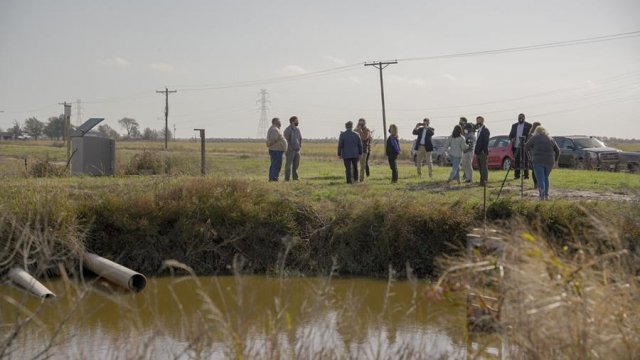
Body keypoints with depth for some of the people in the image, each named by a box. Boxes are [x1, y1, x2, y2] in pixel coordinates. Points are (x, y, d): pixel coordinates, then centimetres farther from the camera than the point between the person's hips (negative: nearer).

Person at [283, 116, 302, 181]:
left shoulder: (297, 129, 13)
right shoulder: (288, 129, -9)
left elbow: (300, 138, 20)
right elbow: (286, 140, -14)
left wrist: (300, 145, 6)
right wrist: (290, 147, -18)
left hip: (297, 149, 7)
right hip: (290, 150, -7)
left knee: (296, 164, 8)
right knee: (288, 164, -5)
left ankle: (295, 177, 14)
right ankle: (287, 178, -3)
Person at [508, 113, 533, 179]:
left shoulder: (528, 126, 4)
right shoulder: (514, 126, 17)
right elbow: (510, 135, 15)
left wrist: (525, 138, -21)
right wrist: (511, 139, -7)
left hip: (524, 146, -4)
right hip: (516, 146, 4)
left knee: (525, 161, -4)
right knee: (516, 161, 4)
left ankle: (526, 175, -3)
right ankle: (517, 175, 8)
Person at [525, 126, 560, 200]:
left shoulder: (534, 138, 3)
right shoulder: (550, 139, 15)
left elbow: (526, 147, 10)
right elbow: (557, 151, 18)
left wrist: (532, 148, 30)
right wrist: (556, 160, 31)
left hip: (538, 161, -4)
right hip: (549, 161, 4)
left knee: (540, 179, -6)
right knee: (546, 177, 20)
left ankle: (542, 195, -27)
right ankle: (546, 195, 9)